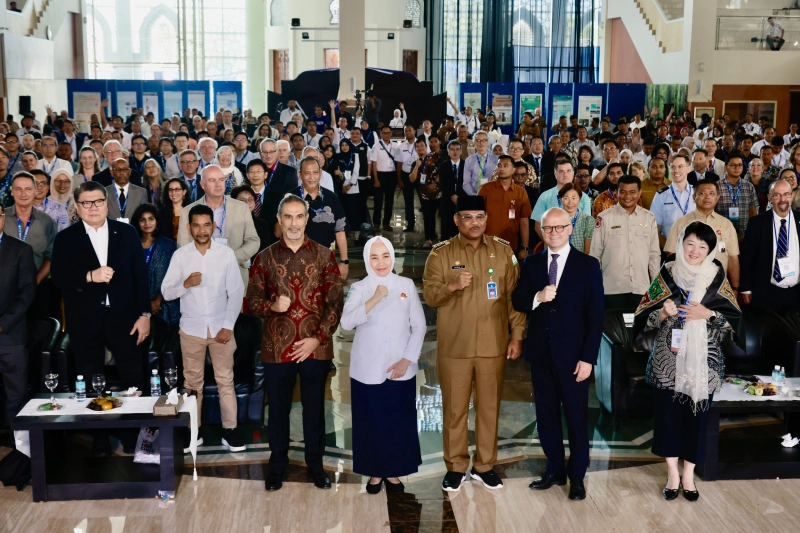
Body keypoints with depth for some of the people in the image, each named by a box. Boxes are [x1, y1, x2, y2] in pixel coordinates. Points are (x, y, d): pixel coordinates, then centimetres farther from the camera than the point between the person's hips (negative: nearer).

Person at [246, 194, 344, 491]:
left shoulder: (324, 256, 1)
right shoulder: (265, 258, 3)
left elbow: (335, 302, -2)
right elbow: (252, 300, 2)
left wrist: (318, 338, -11)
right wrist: (272, 306, -20)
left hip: (316, 347, 0)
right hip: (277, 348, 0)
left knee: (315, 408, 11)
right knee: (278, 408, 11)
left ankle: (315, 465, 27)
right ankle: (277, 465, 27)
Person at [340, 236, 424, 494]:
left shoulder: (407, 286, 2)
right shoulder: (359, 288, -1)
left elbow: (419, 326, 2)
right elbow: (346, 322, -16)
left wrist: (407, 359, -7)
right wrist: (374, 300, -26)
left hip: (400, 370, 1)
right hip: (367, 370, -1)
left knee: (399, 422, 6)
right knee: (370, 423, 6)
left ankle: (393, 471, 24)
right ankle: (375, 471, 23)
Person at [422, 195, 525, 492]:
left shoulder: (503, 251, 3)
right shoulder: (441, 253, -2)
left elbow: (514, 296, 4)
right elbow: (429, 296, -4)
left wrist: (517, 335, 0)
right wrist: (451, 286, -23)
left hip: (493, 344, 1)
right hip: (454, 346, -1)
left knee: (489, 407, 10)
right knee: (455, 409, 6)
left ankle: (485, 465, 24)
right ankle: (455, 466, 20)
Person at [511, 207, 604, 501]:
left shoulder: (587, 265, -4)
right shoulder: (531, 264, 6)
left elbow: (595, 315, -7)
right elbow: (517, 302, 4)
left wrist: (588, 357, -12)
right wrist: (537, 297, -18)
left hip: (573, 355, -3)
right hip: (540, 353, 4)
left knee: (576, 416, 6)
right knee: (546, 415, 12)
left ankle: (577, 476, 20)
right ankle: (555, 469, 27)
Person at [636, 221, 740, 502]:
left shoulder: (717, 277, 3)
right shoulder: (667, 274, 2)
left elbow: (733, 320, 2)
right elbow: (646, 317, 2)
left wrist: (708, 314, -14)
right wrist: (663, 313, -17)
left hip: (703, 359, 0)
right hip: (668, 358, 0)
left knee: (696, 414, 4)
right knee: (668, 413, 1)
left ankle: (688, 474, 19)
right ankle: (673, 474, 16)